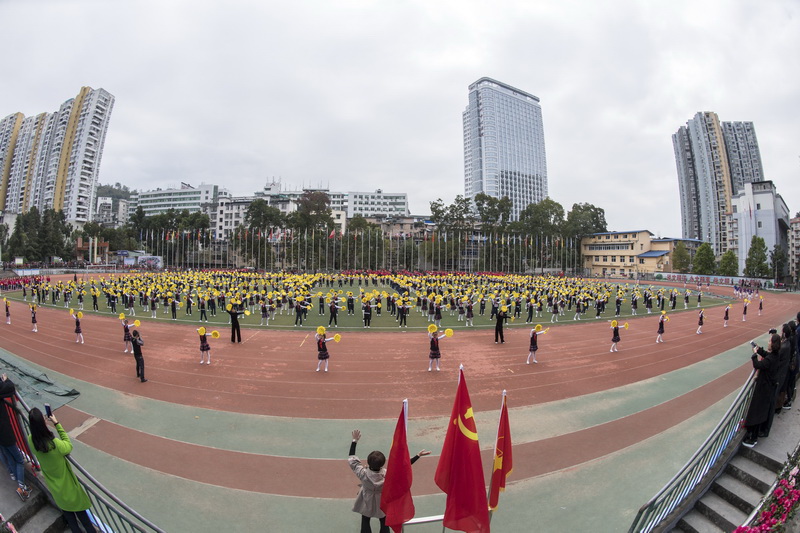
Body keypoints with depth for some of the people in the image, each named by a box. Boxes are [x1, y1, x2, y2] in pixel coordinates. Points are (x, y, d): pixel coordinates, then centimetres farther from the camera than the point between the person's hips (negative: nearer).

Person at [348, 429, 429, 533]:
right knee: (384, 523, 26)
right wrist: (418, 455, -20)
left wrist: (355, 440, -21)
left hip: (366, 503, 0)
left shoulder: (363, 474, -36)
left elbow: (351, 459, -24)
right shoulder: (388, 475, -36)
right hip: (383, 503, 0)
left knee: (365, 523, 25)